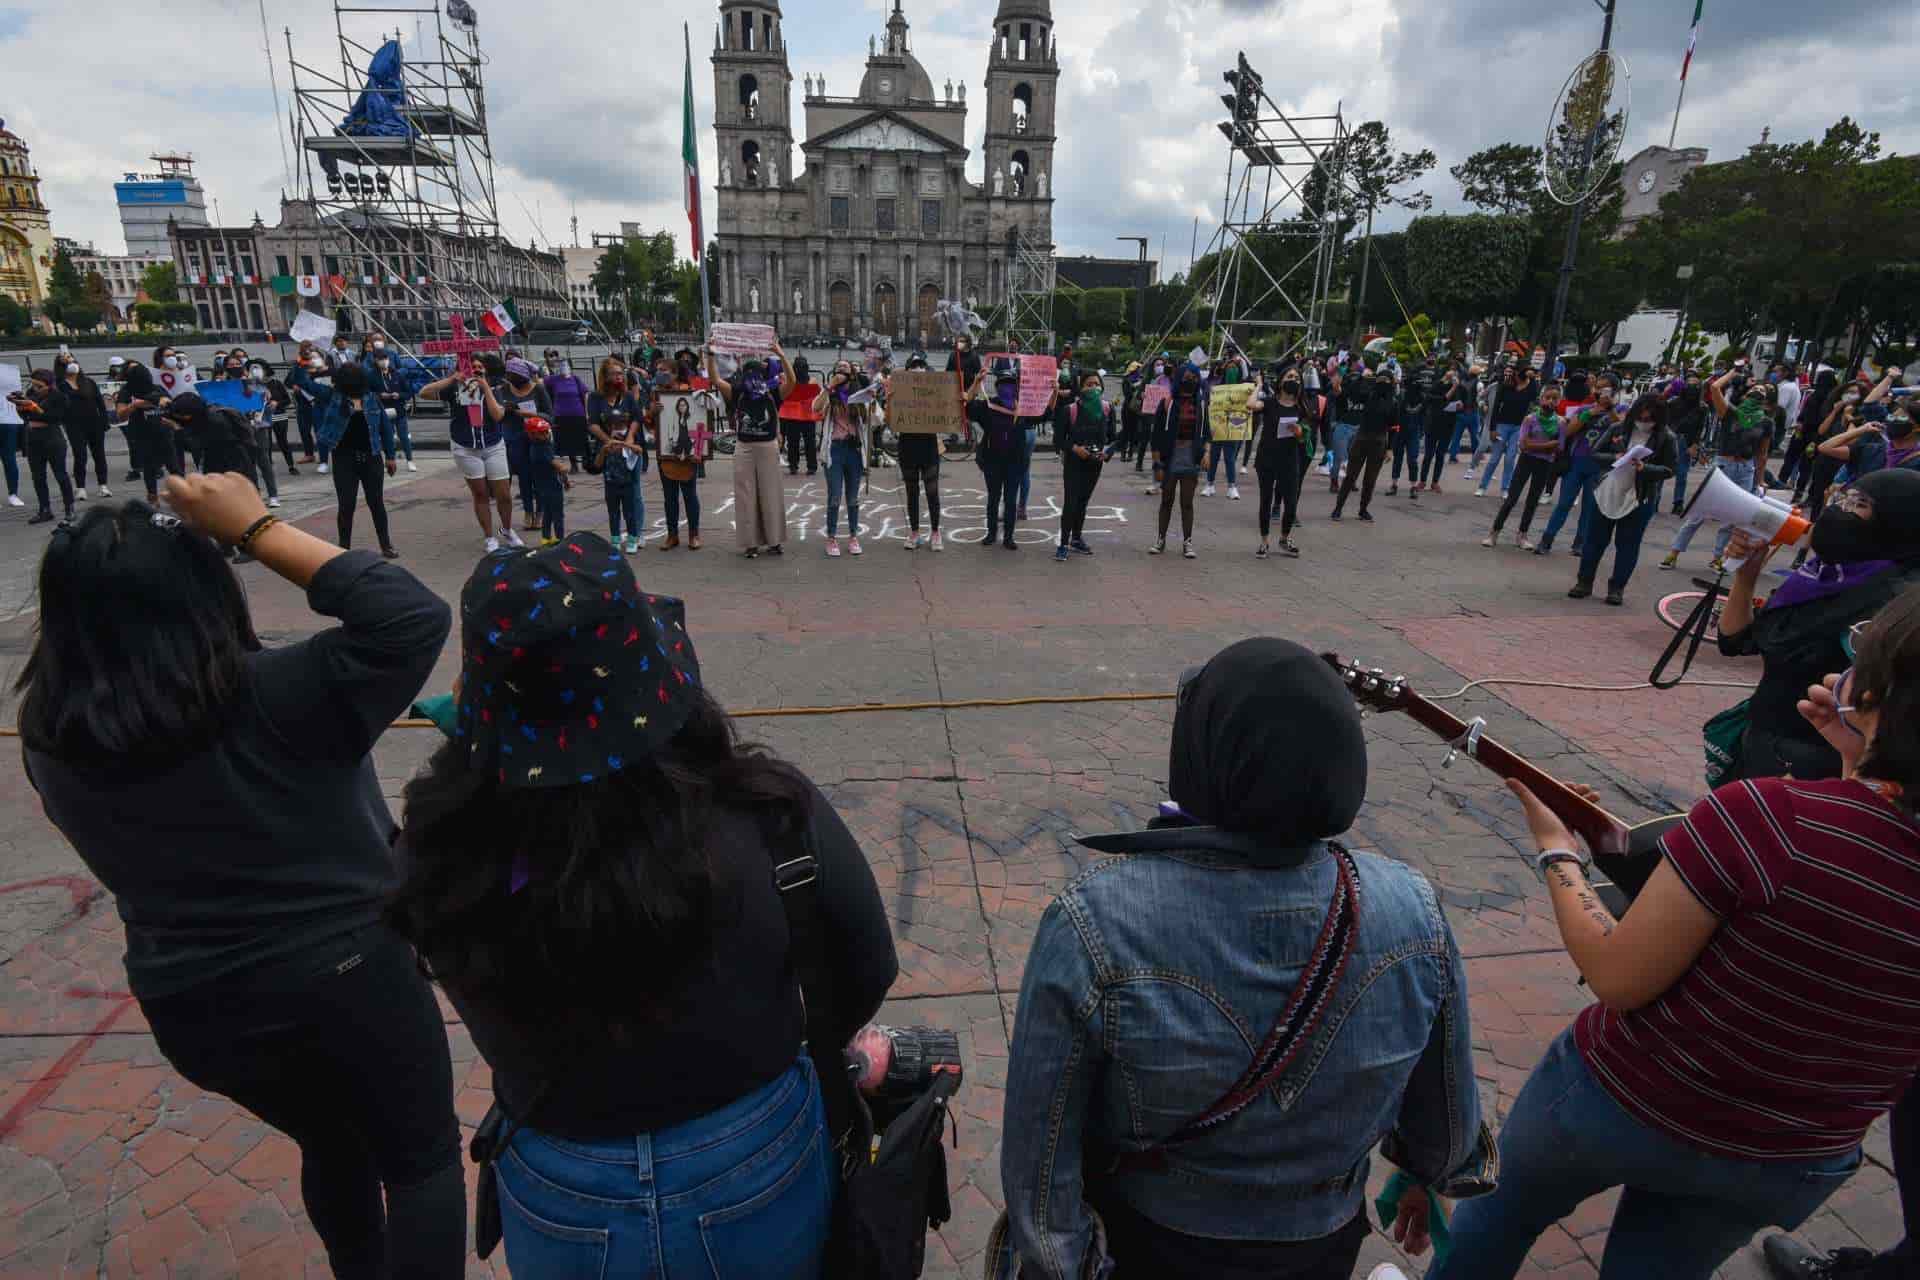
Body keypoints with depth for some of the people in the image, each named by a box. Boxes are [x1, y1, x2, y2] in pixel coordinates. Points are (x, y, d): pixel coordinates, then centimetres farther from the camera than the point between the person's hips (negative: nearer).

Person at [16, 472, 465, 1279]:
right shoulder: (276, 700, -27)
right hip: (347, 982, -5)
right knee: (421, 1159, 19)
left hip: (192, 1010, 6)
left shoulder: (52, 734, -9)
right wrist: (259, 529, -22)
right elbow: (415, 616, -27)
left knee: (330, 1144, 32)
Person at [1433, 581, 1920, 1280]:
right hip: (1792, 1172, 5)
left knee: (1504, 1204, 26)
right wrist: (1861, 765, -1)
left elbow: (1617, 978, -25)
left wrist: (1557, 853, -10)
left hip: (1625, 1100, -5)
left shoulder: (1768, 815, -34)